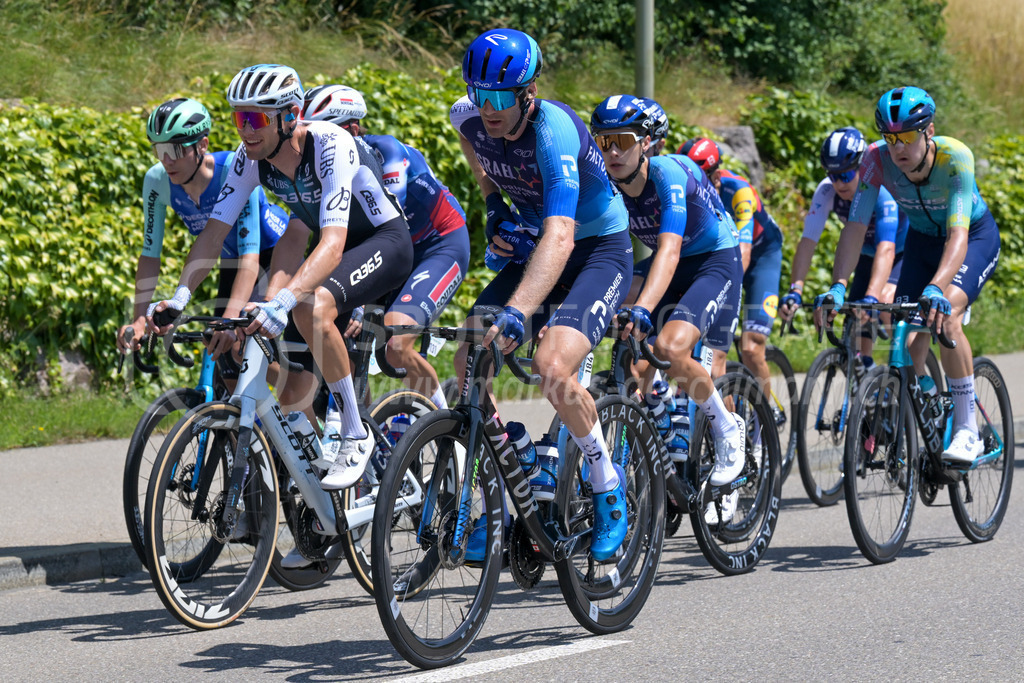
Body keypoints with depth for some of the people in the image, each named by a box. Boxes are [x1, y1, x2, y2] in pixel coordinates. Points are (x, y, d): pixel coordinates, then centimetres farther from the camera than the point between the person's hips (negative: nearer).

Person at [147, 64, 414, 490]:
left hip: (386, 242, -9)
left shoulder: (330, 145, -33)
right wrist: (179, 299, -28)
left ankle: (355, 436, -19)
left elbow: (333, 244, -43)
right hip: (335, 245, 9)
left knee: (311, 307, -31)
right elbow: (213, 232, -13)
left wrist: (285, 300, -57)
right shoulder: (251, 158, -14)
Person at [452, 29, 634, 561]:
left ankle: (608, 485, -4)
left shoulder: (555, 132, -33)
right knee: (469, 358, -12)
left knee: (552, 367, -29)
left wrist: (516, 312, -56)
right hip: (533, 247, 7)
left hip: (600, 251, -7)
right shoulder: (470, 117, -13)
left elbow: (560, 238, -45)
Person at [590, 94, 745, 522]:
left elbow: (669, 250, -42)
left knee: (671, 348, -31)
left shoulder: (669, 175, -30)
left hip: (715, 260, -7)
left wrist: (642, 308, -57)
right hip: (669, 266, 7)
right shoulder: (605, 184, -13)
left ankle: (727, 429, -4)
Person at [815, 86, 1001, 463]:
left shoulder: (955, 157, -36)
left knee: (944, 314, -28)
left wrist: (936, 287, -60)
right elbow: (855, 227, -25)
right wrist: (837, 286, -39)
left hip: (976, 236, -4)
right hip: (922, 239, 4)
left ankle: (968, 430, -20)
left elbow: (957, 235, -45)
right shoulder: (877, 159, -26)